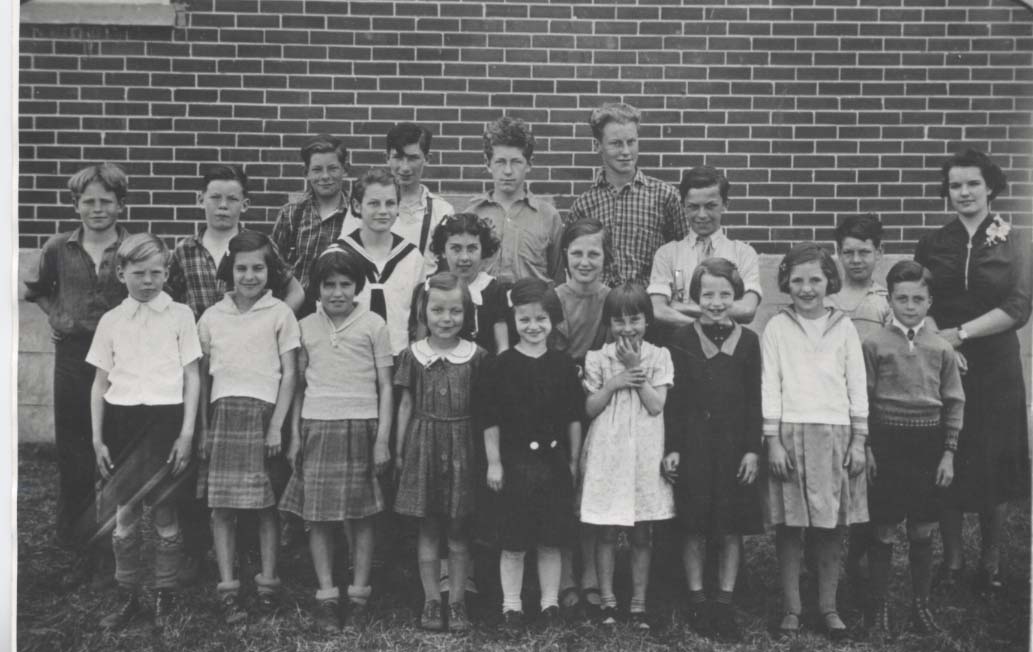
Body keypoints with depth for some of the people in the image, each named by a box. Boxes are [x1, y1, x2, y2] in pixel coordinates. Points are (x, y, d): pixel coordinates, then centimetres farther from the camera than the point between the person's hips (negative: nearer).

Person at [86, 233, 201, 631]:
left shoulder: (180, 315, 1)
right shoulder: (111, 321, 7)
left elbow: (191, 378, 0)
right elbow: (100, 384, 10)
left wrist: (186, 434, -6)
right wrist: (97, 438, 5)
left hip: (165, 419, -2)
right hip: (121, 420, 2)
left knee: (165, 514, 5)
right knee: (123, 514, 8)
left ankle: (164, 598, 18)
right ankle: (129, 597, 21)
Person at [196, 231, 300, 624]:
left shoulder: (279, 314, 3)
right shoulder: (212, 317, 11)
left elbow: (288, 375, 1)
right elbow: (203, 376, 13)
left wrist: (276, 426, -6)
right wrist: (202, 428, 7)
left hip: (263, 413, -2)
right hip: (222, 414, 2)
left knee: (266, 505, 1)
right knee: (221, 505, 0)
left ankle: (267, 583, 12)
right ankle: (228, 589, 7)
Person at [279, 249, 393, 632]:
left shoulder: (373, 325, 2)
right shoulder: (306, 327, 9)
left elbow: (385, 386, 2)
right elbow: (299, 384, 14)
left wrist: (383, 439, -3)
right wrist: (294, 435, 8)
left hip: (361, 427, -2)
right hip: (316, 427, 2)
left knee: (361, 516, 3)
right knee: (318, 515, 1)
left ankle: (359, 595, 13)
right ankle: (326, 596, 10)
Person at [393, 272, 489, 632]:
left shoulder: (476, 356, -3)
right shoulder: (413, 355, 0)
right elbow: (407, 404, 6)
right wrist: (399, 450, 6)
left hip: (461, 446, -1)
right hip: (423, 445, 1)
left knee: (458, 530, 7)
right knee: (427, 528, 7)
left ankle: (457, 601, 19)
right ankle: (431, 599, 19)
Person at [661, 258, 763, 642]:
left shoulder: (748, 341, 2)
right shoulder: (682, 340, 0)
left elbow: (755, 401, 3)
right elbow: (673, 399, 0)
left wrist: (752, 450, -3)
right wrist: (672, 448, -5)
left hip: (734, 445, 1)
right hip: (693, 446, -1)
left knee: (732, 530, 6)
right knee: (694, 528, 5)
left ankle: (725, 605, 18)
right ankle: (697, 602, 18)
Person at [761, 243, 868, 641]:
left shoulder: (843, 328, 7)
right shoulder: (776, 327, 3)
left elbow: (857, 387, 8)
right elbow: (769, 386, 1)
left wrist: (859, 441, 4)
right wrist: (773, 440, -5)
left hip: (835, 436, 1)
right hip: (789, 433, -1)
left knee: (830, 527, 5)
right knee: (789, 526, 2)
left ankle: (828, 607, 17)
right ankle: (791, 608, 13)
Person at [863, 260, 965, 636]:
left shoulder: (941, 348, 4)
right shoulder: (874, 345, -2)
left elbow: (954, 403, 7)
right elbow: (863, 400, -1)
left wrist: (949, 453, 2)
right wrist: (865, 448, -5)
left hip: (928, 442, 2)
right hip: (886, 440, -2)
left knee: (923, 529, 10)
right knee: (883, 530, 3)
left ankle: (921, 603, 23)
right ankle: (880, 606, 14)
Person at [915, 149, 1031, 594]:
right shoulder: (932, 245, 6)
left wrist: (961, 333, -15)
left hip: (994, 367, -1)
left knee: (992, 463, 5)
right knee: (946, 464, 3)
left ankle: (991, 563, 19)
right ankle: (951, 560, 17)